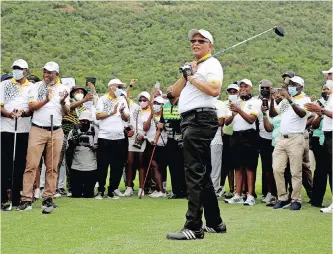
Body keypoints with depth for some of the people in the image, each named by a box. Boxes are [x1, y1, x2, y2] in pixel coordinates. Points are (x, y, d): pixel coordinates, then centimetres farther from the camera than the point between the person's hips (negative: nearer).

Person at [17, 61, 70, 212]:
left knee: (52, 167, 4)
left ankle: (48, 198, 10)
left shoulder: (63, 89, 9)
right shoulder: (36, 87, 4)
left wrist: (63, 103, -16)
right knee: (32, 165, -7)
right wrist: (46, 100, -20)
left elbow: (66, 113, 5)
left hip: (56, 131, 2)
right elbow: (31, 107, -6)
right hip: (38, 130, -2)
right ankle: (26, 199, -8)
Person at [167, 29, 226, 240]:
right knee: (203, 174, 13)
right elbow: (174, 92, 17)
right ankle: (215, 223, 21)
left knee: (195, 173, -14)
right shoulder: (191, 66, 24)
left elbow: (215, 90, -21)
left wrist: (192, 78, -13)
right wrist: (185, 76, 2)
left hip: (201, 118, -10)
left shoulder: (212, 64, -3)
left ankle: (194, 227, -17)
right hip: (189, 120, 10)